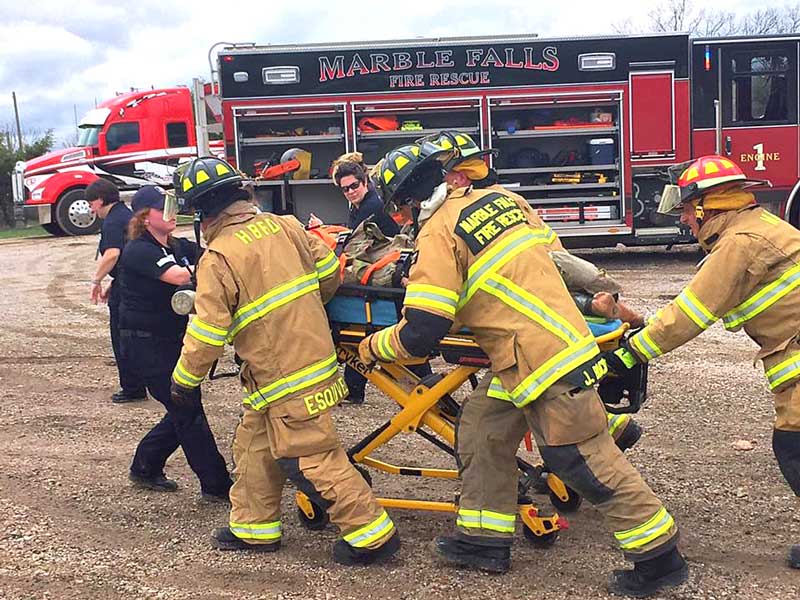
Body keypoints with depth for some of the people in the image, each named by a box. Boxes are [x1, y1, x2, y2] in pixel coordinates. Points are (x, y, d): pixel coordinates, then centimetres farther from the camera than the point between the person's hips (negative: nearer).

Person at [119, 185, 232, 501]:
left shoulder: (179, 247, 10)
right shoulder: (138, 251, -16)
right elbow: (179, 276, -30)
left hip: (172, 341, 8)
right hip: (146, 344, -8)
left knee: (183, 411, 12)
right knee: (188, 413, -5)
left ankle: (144, 468, 31)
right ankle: (216, 485, 3)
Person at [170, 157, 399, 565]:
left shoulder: (217, 259, -15)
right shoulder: (283, 225, 3)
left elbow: (207, 332, -15)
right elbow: (329, 269, 9)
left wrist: (184, 378, 1)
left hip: (284, 375, -8)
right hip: (315, 347, 8)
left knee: (310, 457, 0)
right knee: (254, 442, 20)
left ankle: (371, 535, 6)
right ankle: (254, 525, 32)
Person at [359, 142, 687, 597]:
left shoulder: (439, 234, -13)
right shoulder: (502, 198, 10)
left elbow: (419, 335, -15)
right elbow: (551, 253, 21)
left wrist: (372, 347, 4)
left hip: (547, 361, -9)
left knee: (588, 463, 1)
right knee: (481, 432, 15)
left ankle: (661, 559, 15)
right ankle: (485, 541, 24)